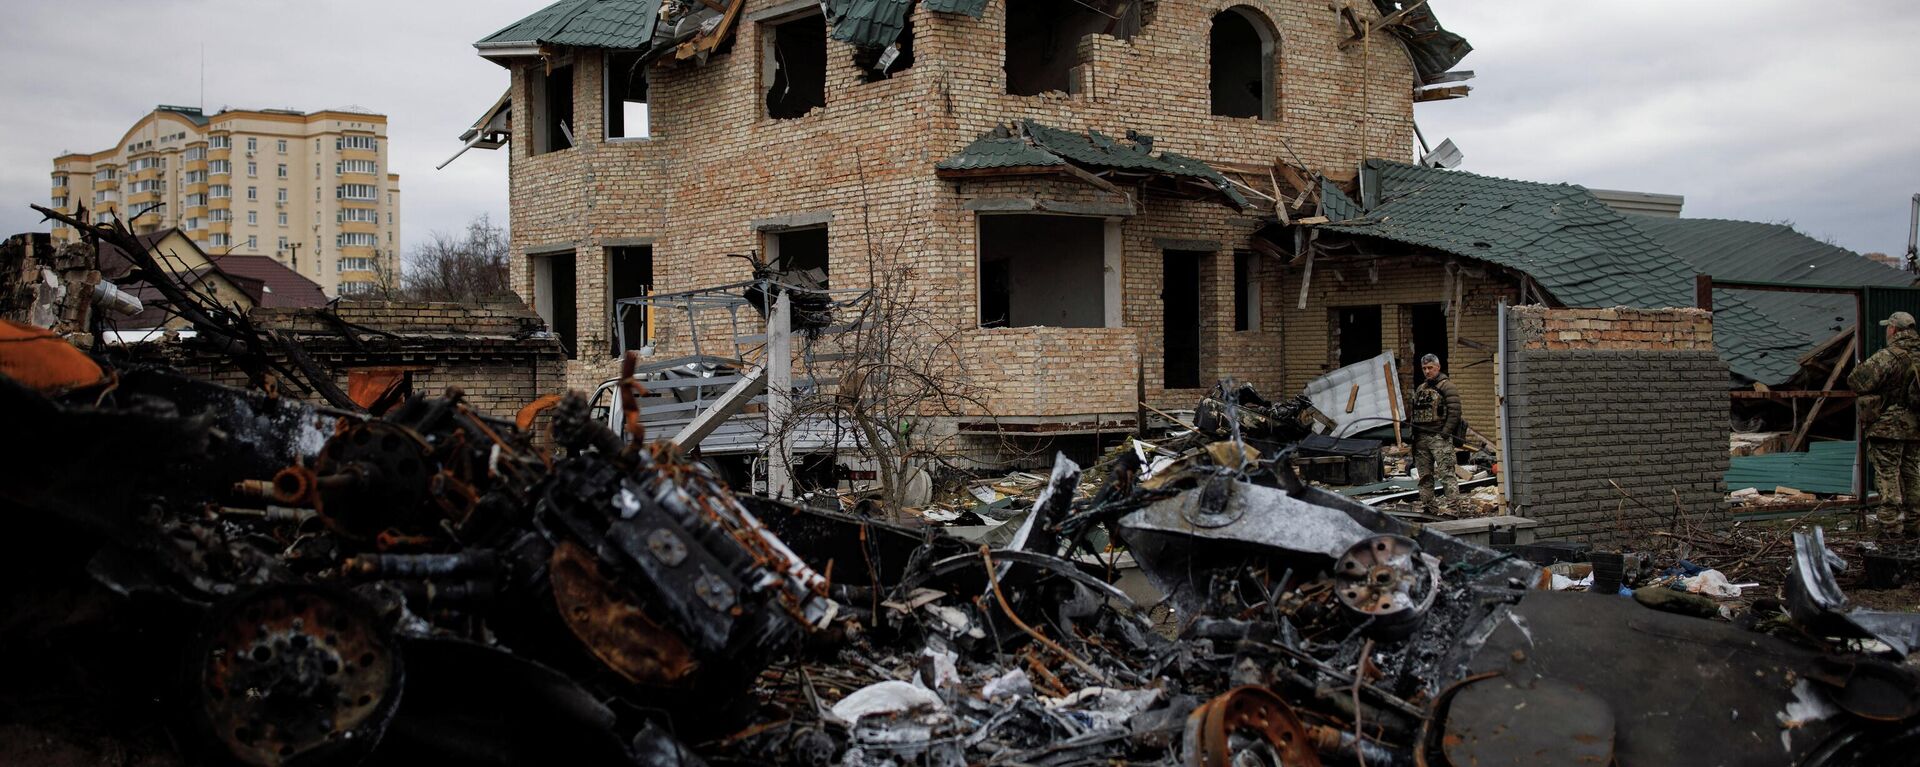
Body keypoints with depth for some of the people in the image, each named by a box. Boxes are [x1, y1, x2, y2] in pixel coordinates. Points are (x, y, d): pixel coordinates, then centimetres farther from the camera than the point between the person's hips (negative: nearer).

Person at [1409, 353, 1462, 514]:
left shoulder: (1446, 386, -2)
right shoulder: (1420, 389, 20)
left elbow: (1454, 411, -11)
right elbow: (1414, 412, 23)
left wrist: (1445, 432, -16)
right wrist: (1413, 432, 12)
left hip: (1439, 436, -7)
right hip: (1421, 437, 8)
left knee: (1446, 471, -12)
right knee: (1424, 474, 9)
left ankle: (1452, 502, -14)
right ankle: (1427, 505, 14)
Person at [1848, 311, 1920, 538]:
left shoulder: (1888, 356, -17)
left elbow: (1859, 381, -20)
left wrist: (1858, 369, 1)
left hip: (1889, 426, -7)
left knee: (1887, 474, -1)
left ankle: (1889, 522, -1)